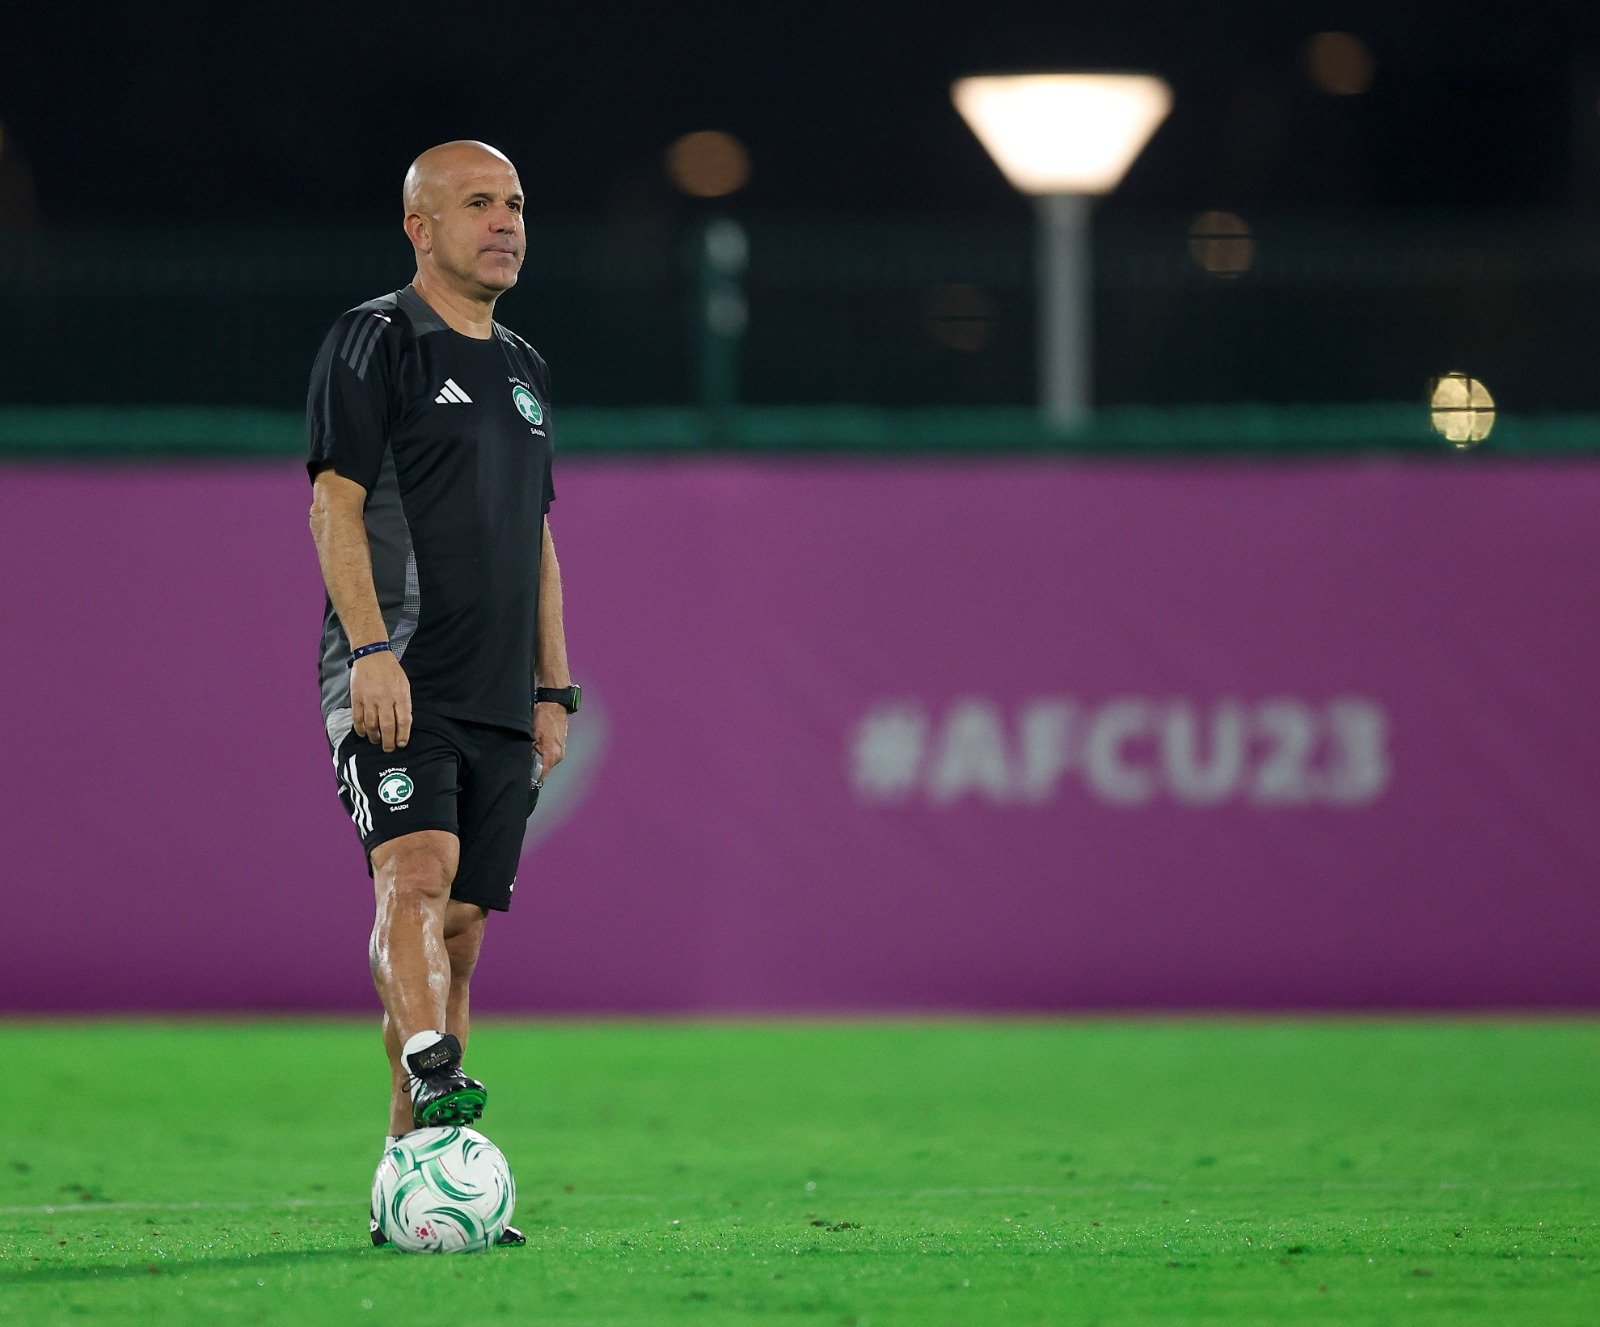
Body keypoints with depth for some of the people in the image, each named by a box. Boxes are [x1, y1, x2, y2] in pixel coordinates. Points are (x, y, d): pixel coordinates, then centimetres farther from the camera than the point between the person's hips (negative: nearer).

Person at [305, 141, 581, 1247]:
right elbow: (335, 504, -9)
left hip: (500, 700, 7)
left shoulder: (525, 371, 21)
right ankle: (433, 1079, -43)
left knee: (459, 923, 3)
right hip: (397, 684, -6)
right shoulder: (374, 343, -1)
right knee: (418, 872, -26)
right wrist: (373, 647, -20)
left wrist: (553, 690, 18)